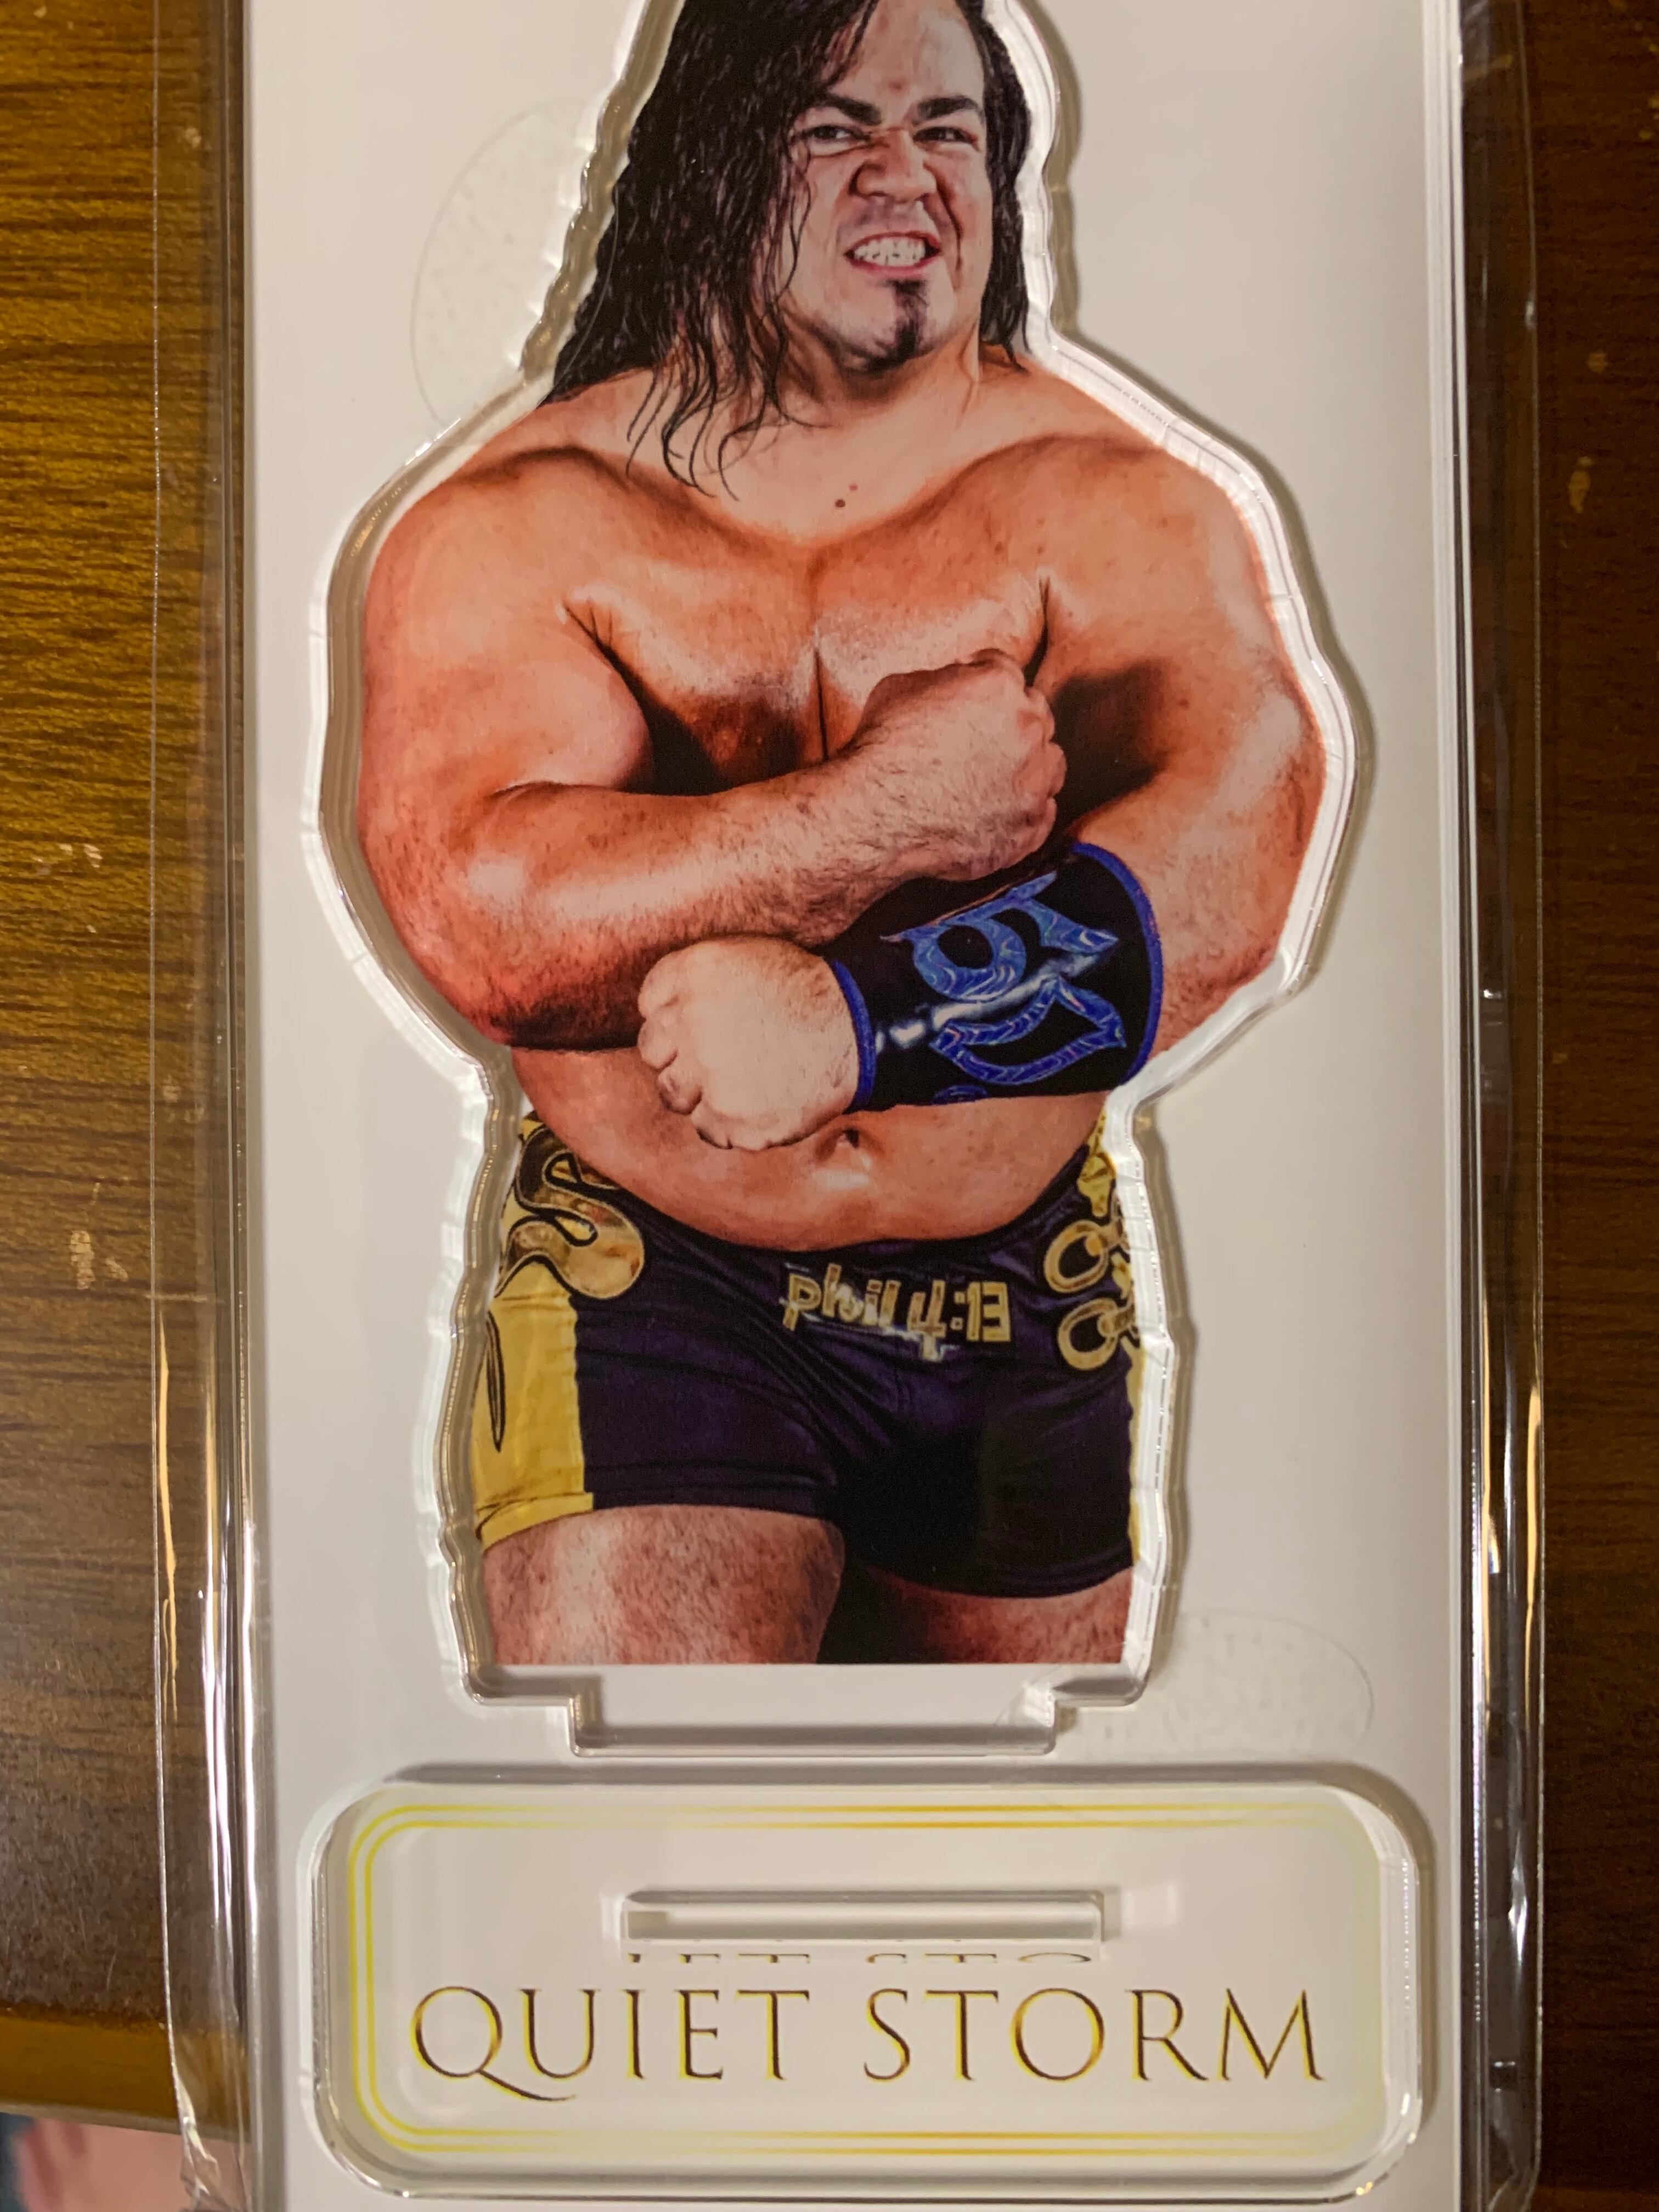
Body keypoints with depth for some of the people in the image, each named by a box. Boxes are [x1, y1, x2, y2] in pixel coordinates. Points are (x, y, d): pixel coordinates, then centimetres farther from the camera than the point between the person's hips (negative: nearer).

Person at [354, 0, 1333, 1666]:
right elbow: (481, 919, -21)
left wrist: (855, 1016, -33)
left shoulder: (1113, 506, -4)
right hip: (650, 1292, -2)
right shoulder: (513, 529, -5)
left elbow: (1226, 877, -21)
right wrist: (886, 811, -22)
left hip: (1027, 1298, 3)